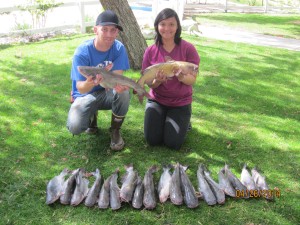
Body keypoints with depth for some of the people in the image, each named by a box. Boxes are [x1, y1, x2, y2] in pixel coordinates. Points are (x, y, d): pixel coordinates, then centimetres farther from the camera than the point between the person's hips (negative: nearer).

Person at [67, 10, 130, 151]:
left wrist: (119, 84, -49)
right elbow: (81, 88, -26)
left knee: (123, 92, -35)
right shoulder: (82, 52, -22)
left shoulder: (119, 48, -14)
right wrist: (91, 83, -52)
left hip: (108, 93, 1)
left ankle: (115, 130, -7)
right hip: (86, 95, -1)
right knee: (74, 127, -29)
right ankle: (92, 116, 11)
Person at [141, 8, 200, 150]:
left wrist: (182, 77, -35)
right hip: (157, 100, 2)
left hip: (181, 102, -2)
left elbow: (192, 79, -12)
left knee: (173, 144, -8)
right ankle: (163, 119, 26)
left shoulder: (188, 48, -13)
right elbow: (150, 83, -5)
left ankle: (184, 120, 23)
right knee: (152, 140, -6)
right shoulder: (150, 51, -7)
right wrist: (157, 81, -29)